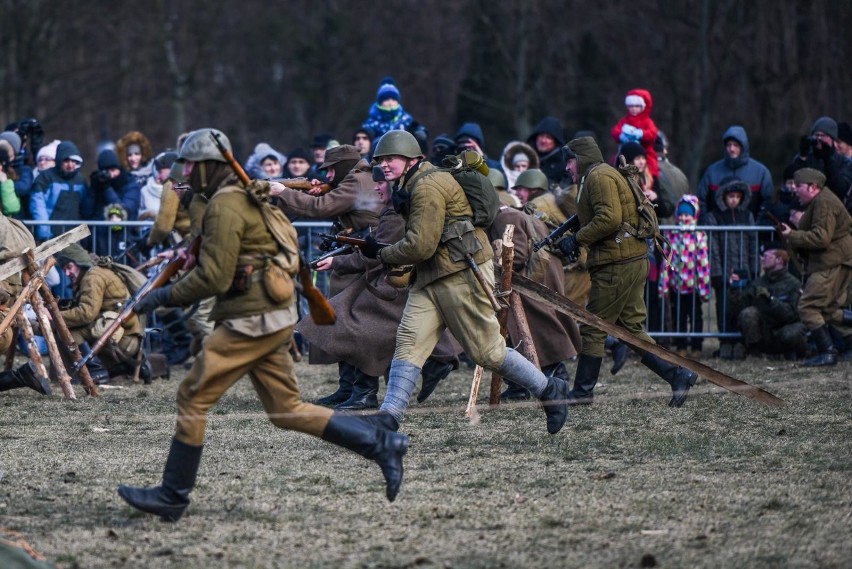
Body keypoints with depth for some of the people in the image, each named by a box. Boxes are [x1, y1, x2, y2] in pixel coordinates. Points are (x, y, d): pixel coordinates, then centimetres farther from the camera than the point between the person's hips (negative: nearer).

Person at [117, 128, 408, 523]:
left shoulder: (224, 206, -14)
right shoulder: (252, 197, 15)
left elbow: (214, 277, -19)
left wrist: (166, 296, -9)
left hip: (250, 320, -10)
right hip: (275, 318, 10)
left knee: (193, 397, -3)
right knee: (287, 409, 11)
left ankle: (172, 496, 2)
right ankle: (380, 443, 6)